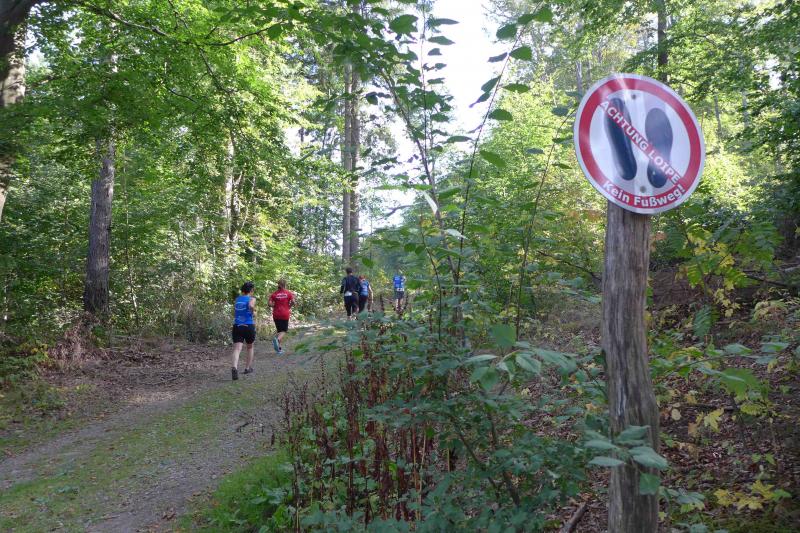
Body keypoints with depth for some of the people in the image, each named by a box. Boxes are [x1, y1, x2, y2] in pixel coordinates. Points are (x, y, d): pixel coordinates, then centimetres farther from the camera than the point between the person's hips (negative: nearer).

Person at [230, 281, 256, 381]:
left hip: (236, 326, 3)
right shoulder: (251, 299, -2)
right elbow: (251, 305, -26)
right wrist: (253, 312, -7)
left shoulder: (237, 299, 14)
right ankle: (248, 368, 33)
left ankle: (234, 368, -35)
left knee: (237, 349, -9)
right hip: (249, 326, -3)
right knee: (250, 347, 22)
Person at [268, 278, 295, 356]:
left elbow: (270, 304, -8)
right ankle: (277, 339, -27)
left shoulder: (274, 294, 1)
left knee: (279, 331, 15)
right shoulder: (289, 293, -1)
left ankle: (279, 348, 11)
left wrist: (275, 306, 9)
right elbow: (293, 302, -11)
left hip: (276, 314, 2)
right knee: (284, 331, 5)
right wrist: (288, 307, 6)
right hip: (285, 314, -2)